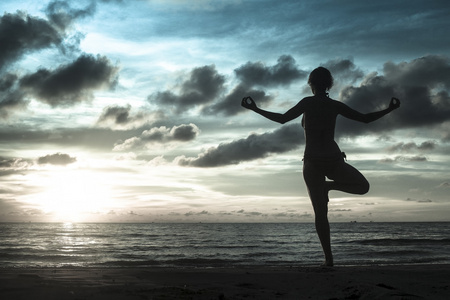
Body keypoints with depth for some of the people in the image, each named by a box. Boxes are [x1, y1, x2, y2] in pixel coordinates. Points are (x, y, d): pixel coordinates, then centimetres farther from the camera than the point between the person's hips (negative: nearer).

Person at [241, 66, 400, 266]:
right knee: (363, 186, 25)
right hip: (334, 161, 1)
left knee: (320, 213, 5)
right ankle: (330, 185, 3)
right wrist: (389, 110, 22)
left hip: (312, 163, -1)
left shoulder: (308, 103, -4)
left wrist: (255, 109, -3)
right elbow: (365, 118, 8)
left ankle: (328, 258, -1)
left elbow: (282, 119, -10)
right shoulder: (335, 106, 4)